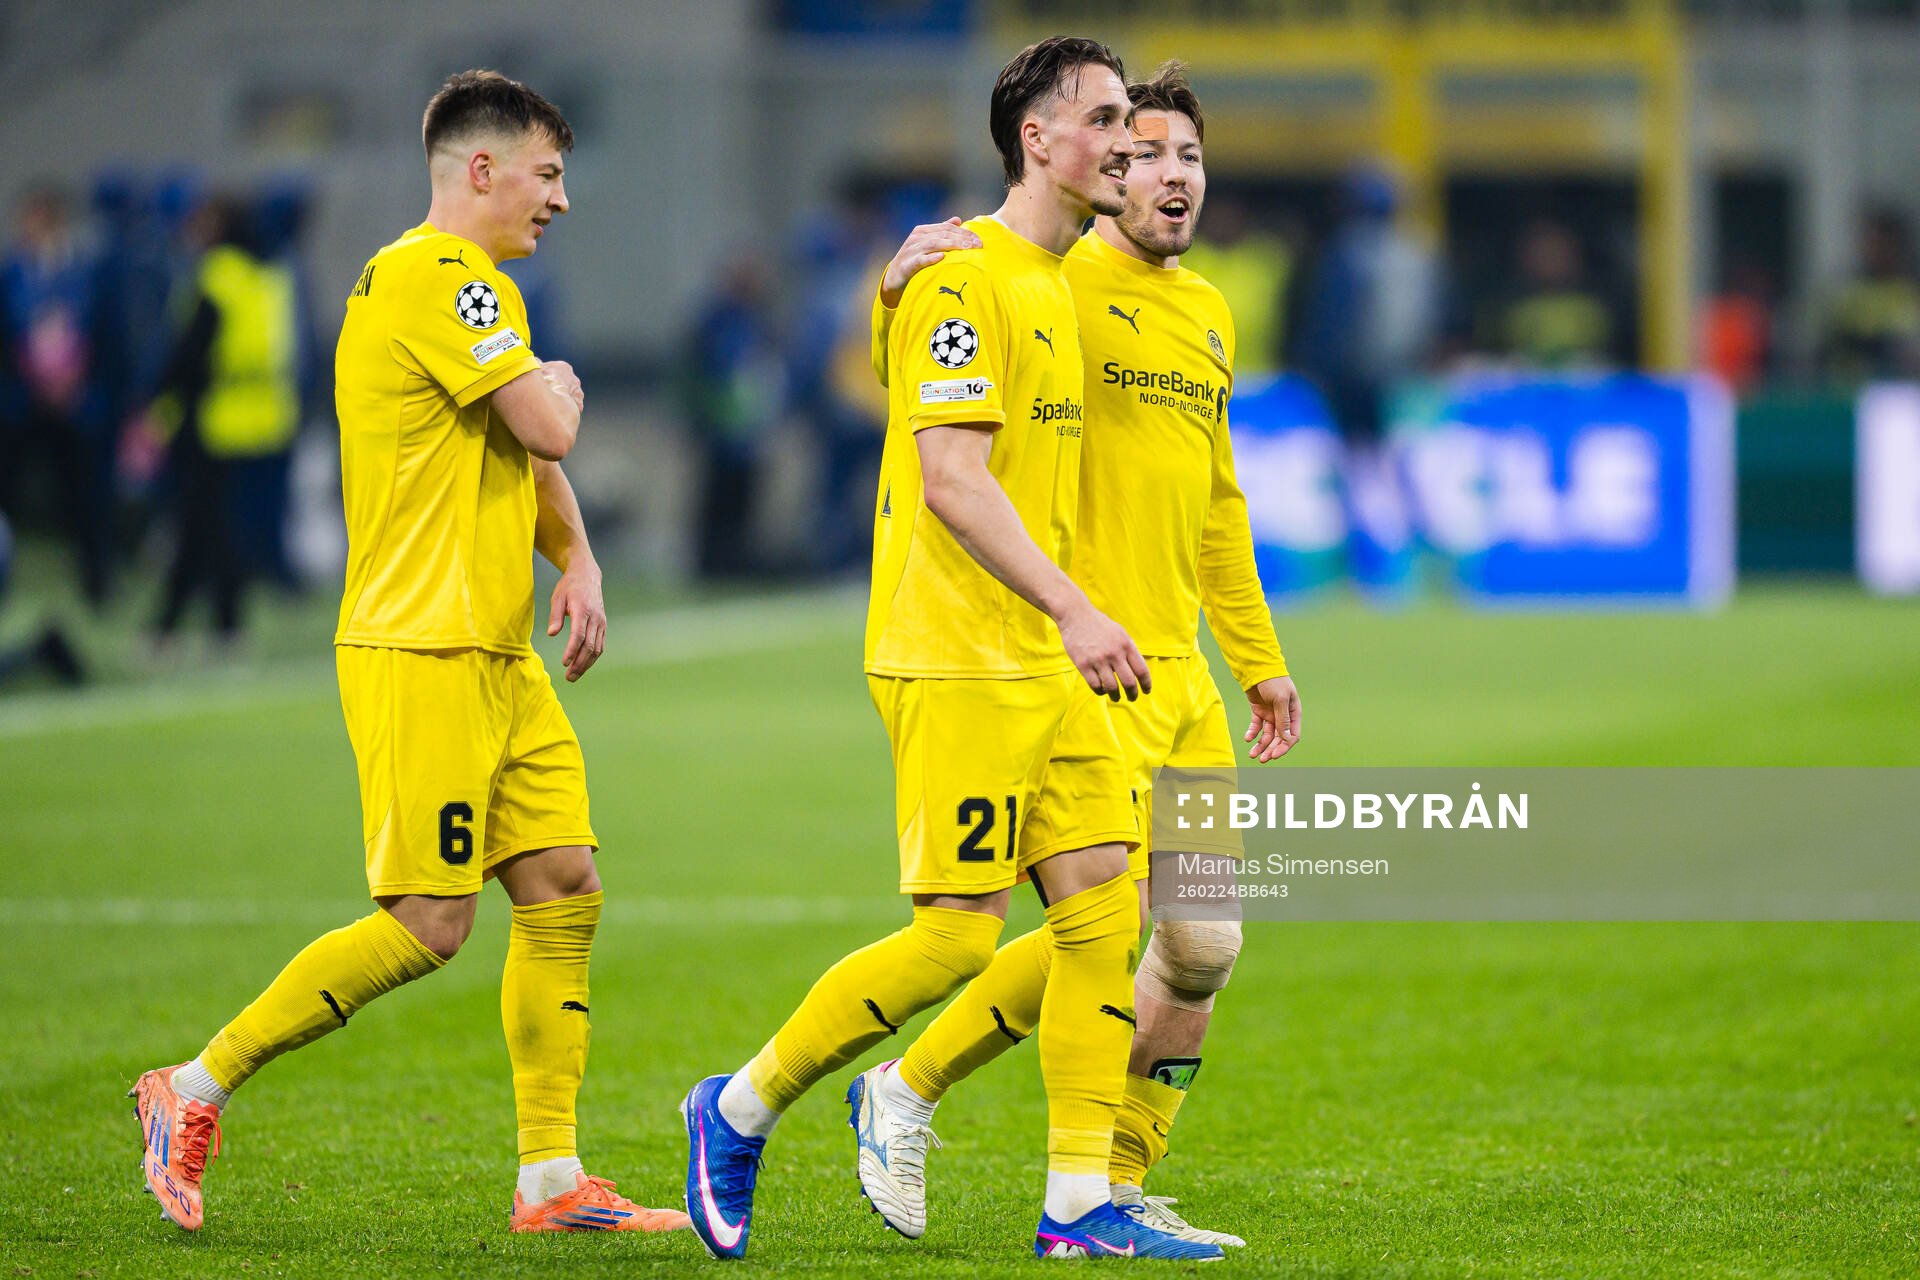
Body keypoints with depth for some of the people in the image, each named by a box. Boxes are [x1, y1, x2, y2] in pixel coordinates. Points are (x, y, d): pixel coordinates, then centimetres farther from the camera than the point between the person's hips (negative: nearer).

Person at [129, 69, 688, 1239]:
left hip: (497, 654, 10)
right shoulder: (436, 278, -14)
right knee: (427, 927, -10)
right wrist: (560, 385, 4)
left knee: (566, 891, 5)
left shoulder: (476, 286, 20)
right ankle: (197, 1091, 1)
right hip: (423, 652, -10)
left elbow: (530, 456, 28)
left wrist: (578, 561, 12)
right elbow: (547, 429, -19)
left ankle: (553, 1179, 7)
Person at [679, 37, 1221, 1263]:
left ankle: (1081, 1206, 3)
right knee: (958, 935, -9)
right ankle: (740, 1112, 8)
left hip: (1046, 666, 9)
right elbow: (950, 478, -22)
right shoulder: (964, 280, -13)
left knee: (1105, 909, 1)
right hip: (956, 661, -9)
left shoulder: (1054, 287, 17)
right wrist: (1074, 611, -27)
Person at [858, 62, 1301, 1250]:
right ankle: (905, 1096, 6)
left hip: (1181, 673, 8)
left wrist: (1259, 659, 25)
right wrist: (898, 291, -40)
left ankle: (1121, 1188, 17)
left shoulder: (1208, 316, 18)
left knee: (1204, 947, 5)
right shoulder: (1049, 281, -6)